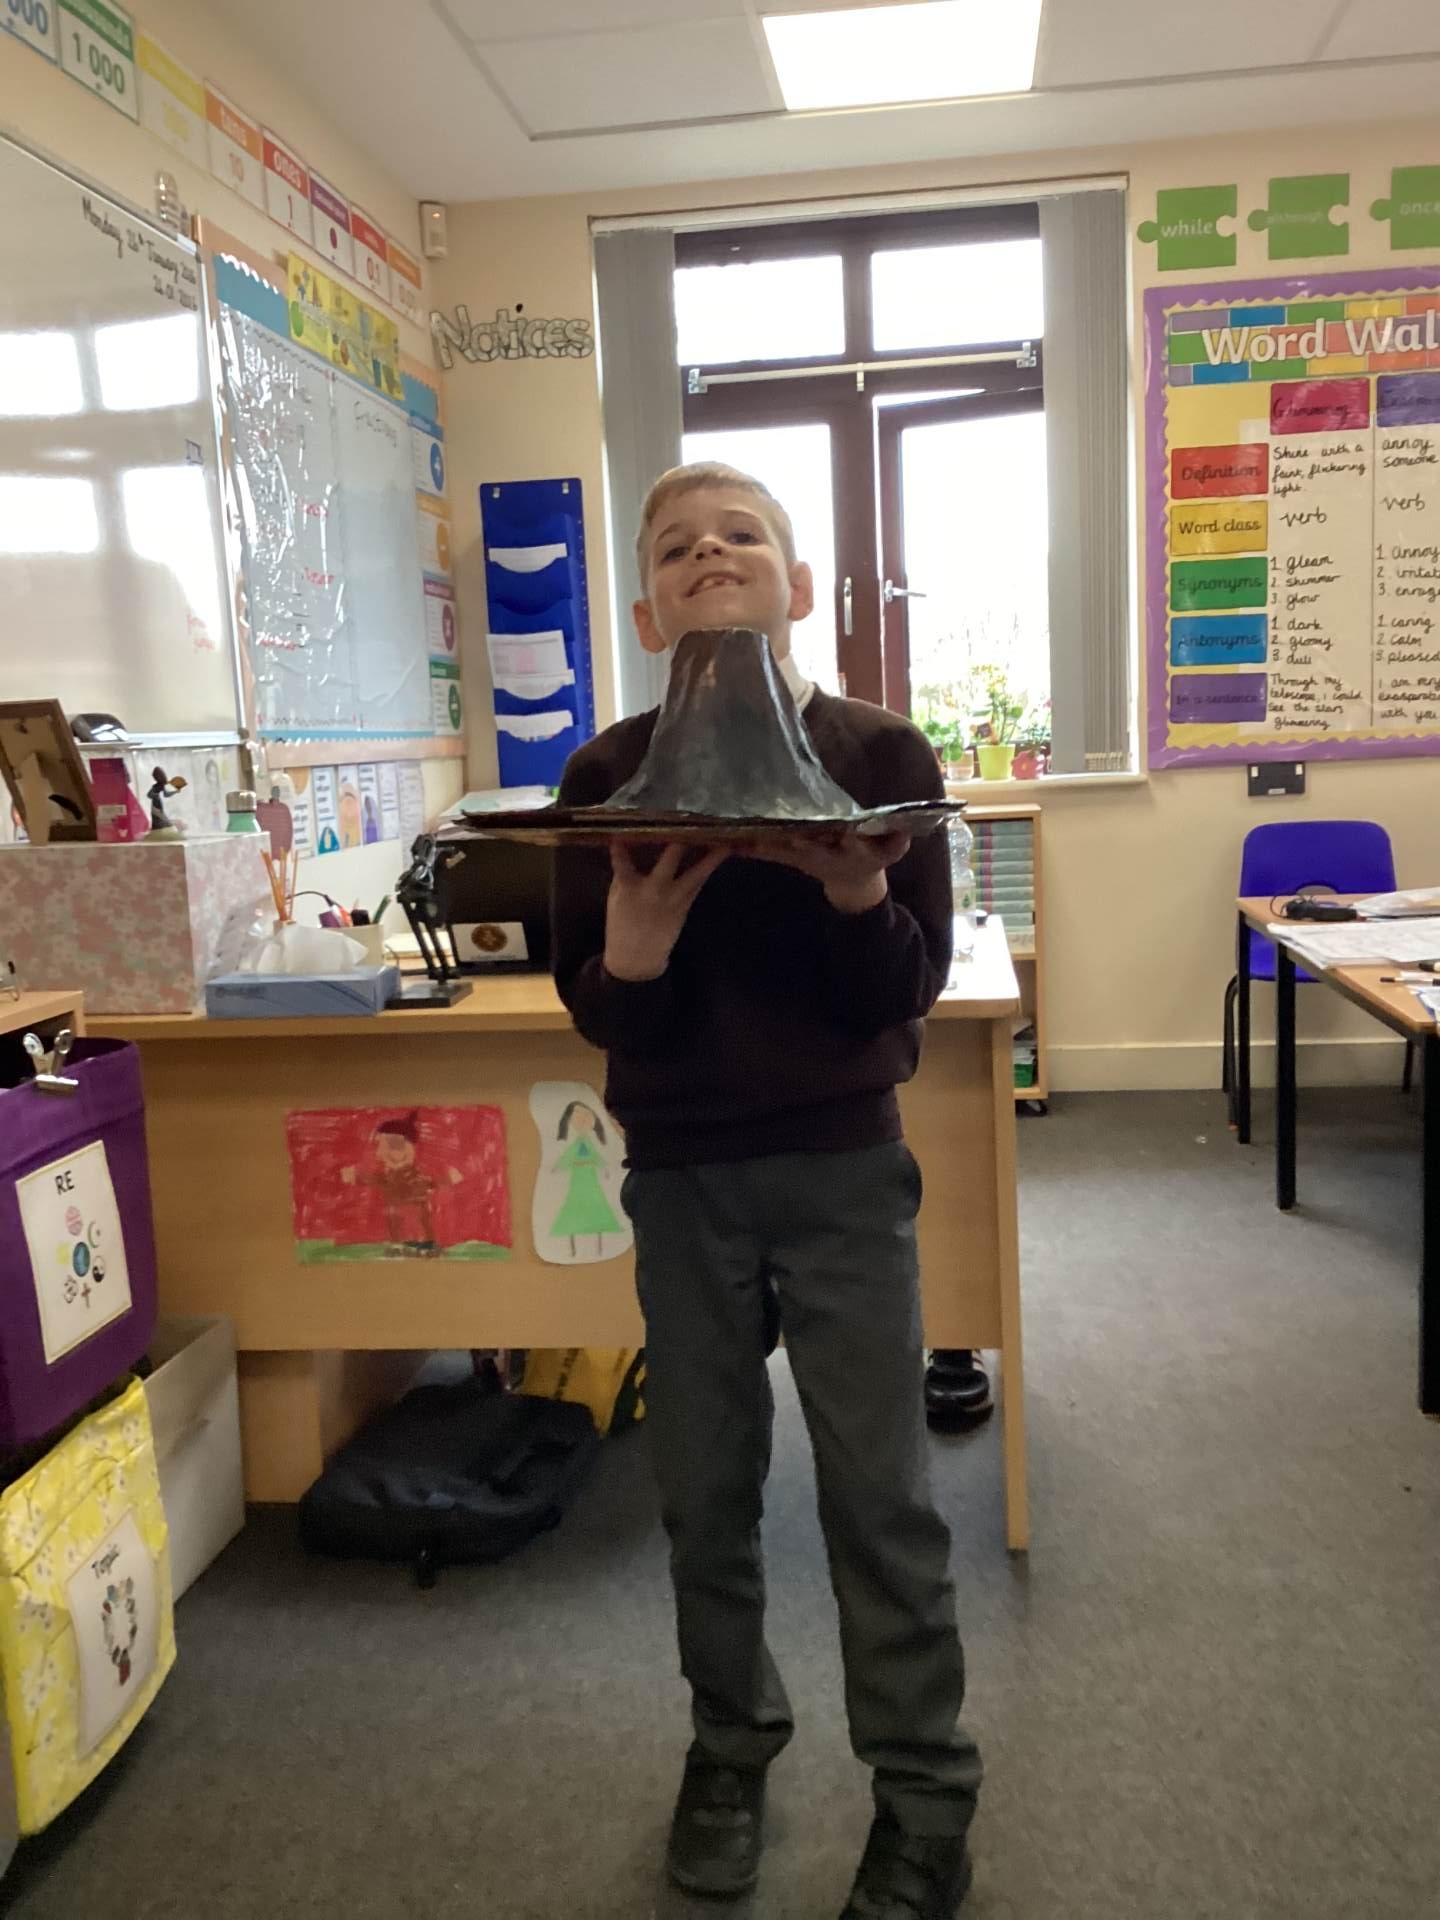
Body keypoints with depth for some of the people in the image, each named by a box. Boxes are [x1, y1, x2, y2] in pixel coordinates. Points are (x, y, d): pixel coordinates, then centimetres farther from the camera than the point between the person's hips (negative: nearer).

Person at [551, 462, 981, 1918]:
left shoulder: (879, 754, -7)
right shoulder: (607, 776, -5)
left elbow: (906, 994, -8)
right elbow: (593, 1008, -5)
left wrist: (856, 893, -28)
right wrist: (638, 939, -27)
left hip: (843, 1165, -1)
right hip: (681, 1178, 2)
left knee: (878, 1487, 6)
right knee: (704, 1482, 14)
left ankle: (923, 1796, 27)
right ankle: (730, 1741, 39)